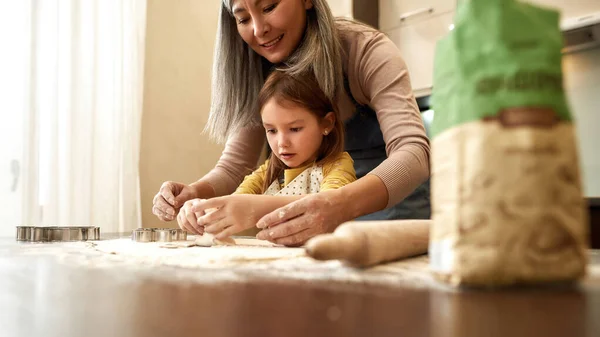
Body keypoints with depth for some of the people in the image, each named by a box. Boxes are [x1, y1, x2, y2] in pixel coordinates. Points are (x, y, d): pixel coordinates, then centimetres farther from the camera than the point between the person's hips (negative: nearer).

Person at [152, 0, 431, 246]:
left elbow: (414, 152, -34)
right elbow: (234, 165, -7)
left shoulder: (367, 51, -22)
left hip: (395, 202, -3)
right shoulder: (260, 78, -8)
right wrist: (195, 193, -30)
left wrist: (343, 204, -53)